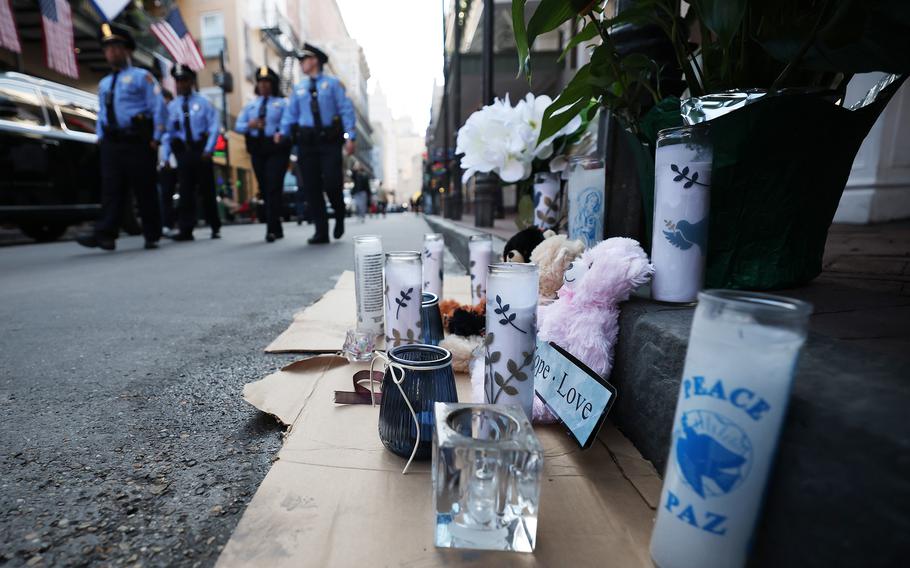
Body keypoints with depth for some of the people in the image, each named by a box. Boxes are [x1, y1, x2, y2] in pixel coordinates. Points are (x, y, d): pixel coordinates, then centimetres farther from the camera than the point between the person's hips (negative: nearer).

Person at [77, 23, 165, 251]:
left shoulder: (142, 76, 6)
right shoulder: (103, 84, 24)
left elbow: (158, 107, -4)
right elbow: (101, 114, 25)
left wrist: (155, 138, -12)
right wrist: (101, 137, 10)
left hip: (137, 141, -5)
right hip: (111, 143, 6)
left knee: (145, 190, -4)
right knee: (111, 189, -3)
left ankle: (152, 236, 3)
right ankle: (105, 234, -8)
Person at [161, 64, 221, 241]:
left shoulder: (203, 102, 6)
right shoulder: (172, 106, 11)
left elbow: (214, 127, -2)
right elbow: (168, 133, 8)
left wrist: (208, 149, -13)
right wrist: (165, 157, 0)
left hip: (201, 149, -2)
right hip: (183, 151, 2)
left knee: (207, 189, 3)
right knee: (185, 191, -2)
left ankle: (215, 227, 15)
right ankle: (186, 229, -1)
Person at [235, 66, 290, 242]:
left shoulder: (282, 103, 8)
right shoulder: (250, 105, 21)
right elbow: (238, 126, 14)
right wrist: (249, 125, -8)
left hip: (276, 148, -5)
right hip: (257, 150, 5)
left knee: (274, 188, -14)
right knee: (264, 189, 6)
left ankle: (272, 230, -14)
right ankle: (277, 229, 15)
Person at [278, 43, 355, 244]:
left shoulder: (332, 83, 9)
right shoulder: (298, 88, 19)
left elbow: (346, 109, 0)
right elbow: (291, 113, 13)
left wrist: (350, 136, -11)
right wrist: (283, 132, -5)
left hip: (330, 140, -4)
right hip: (307, 142, 4)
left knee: (332, 183, -13)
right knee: (311, 187, -1)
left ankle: (339, 217, 18)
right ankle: (321, 232, 5)